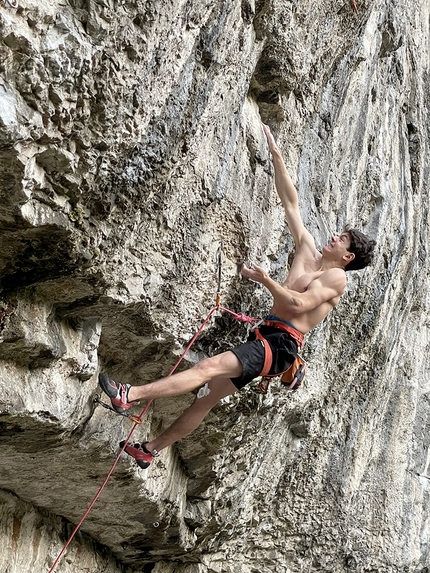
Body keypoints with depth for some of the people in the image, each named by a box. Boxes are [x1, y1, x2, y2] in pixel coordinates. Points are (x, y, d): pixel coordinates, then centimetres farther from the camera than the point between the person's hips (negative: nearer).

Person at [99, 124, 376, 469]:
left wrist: (265, 280, -14)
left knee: (210, 366, -25)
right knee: (208, 397, 8)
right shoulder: (309, 253, 20)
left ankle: (129, 395, -34)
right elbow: (290, 203, 19)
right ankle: (151, 450, 14)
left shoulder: (337, 277, -2)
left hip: (282, 343, -8)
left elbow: (298, 304, -19)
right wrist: (276, 155, 18)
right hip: (267, 337, 8)